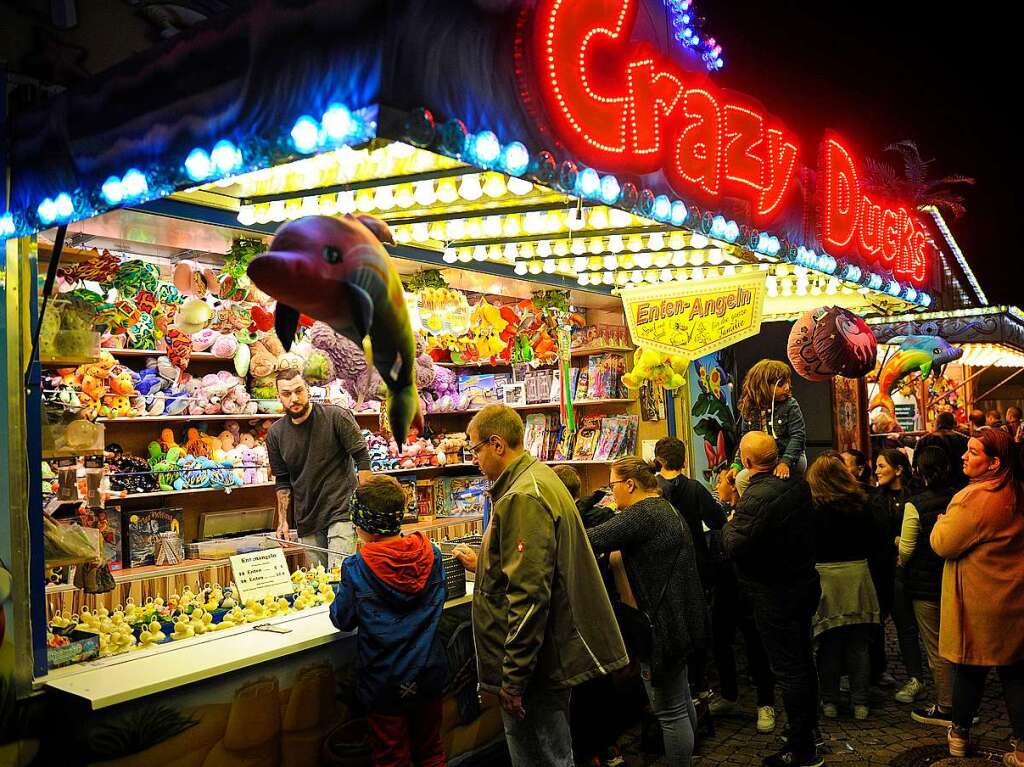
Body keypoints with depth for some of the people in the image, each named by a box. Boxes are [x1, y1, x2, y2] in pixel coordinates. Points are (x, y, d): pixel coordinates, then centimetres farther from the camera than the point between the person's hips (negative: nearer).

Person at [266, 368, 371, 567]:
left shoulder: (336, 417, -9)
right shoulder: (275, 434, 4)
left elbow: (362, 458, -8)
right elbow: (282, 482, 13)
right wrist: (282, 520, 7)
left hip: (342, 513, -4)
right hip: (307, 519, 5)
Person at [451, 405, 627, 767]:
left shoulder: (522, 498, -21)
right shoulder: (540, 477, 11)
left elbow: (529, 595, -26)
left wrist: (513, 678, -21)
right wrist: (483, 563, 30)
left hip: (536, 661, -10)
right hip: (555, 650, 10)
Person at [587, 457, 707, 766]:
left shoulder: (642, 514, -19)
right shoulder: (666, 509, 14)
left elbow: (594, 540, -26)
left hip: (660, 625, -11)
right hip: (679, 621, 11)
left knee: (670, 712, 0)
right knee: (681, 701, 23)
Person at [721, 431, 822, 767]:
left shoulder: (756, 497, -26)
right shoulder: (798, 486, 0)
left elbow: (736, 546, -26)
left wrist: (731, 519, -6)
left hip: (774, 595, -9)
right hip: (805, 584, 9)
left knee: (789, 670, 1)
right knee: (803, 660, 21)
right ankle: (809, 729, 37)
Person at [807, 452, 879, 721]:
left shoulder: (812, 506, -12)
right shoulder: (860, 502, -1)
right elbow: (871, 541, 8)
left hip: (824, 576, -3)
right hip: (857, 574, 3)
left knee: (829, 643, 8)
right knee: (858, 644, 11)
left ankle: (830, 702, 15)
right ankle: (860, 703, 17)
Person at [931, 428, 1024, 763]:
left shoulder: (976, 497, -23)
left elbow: (944, 544, -17)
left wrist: (941, 521, 2)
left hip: (979, 604, -6)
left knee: (969, 669, 10)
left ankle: (960, 735, 26)